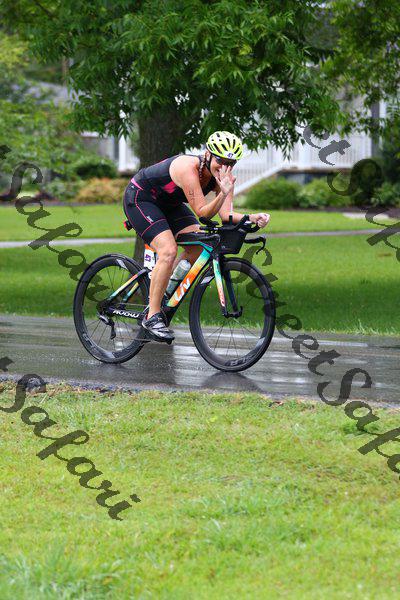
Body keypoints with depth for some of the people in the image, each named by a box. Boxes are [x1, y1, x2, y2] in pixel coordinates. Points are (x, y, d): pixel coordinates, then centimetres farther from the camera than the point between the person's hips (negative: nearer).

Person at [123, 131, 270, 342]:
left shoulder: (223, 175, -14)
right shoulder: (189, 167, -35)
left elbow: (226, 214, -21)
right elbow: (202, 212, -36)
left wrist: (253, 218, -37)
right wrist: (223, 193, -51)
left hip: (168, 203, 8)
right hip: (139, 198, -8)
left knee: (198, 246, -8)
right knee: (168, 251, -24)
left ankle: (161, 291, 9)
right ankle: (152, 316, -16)